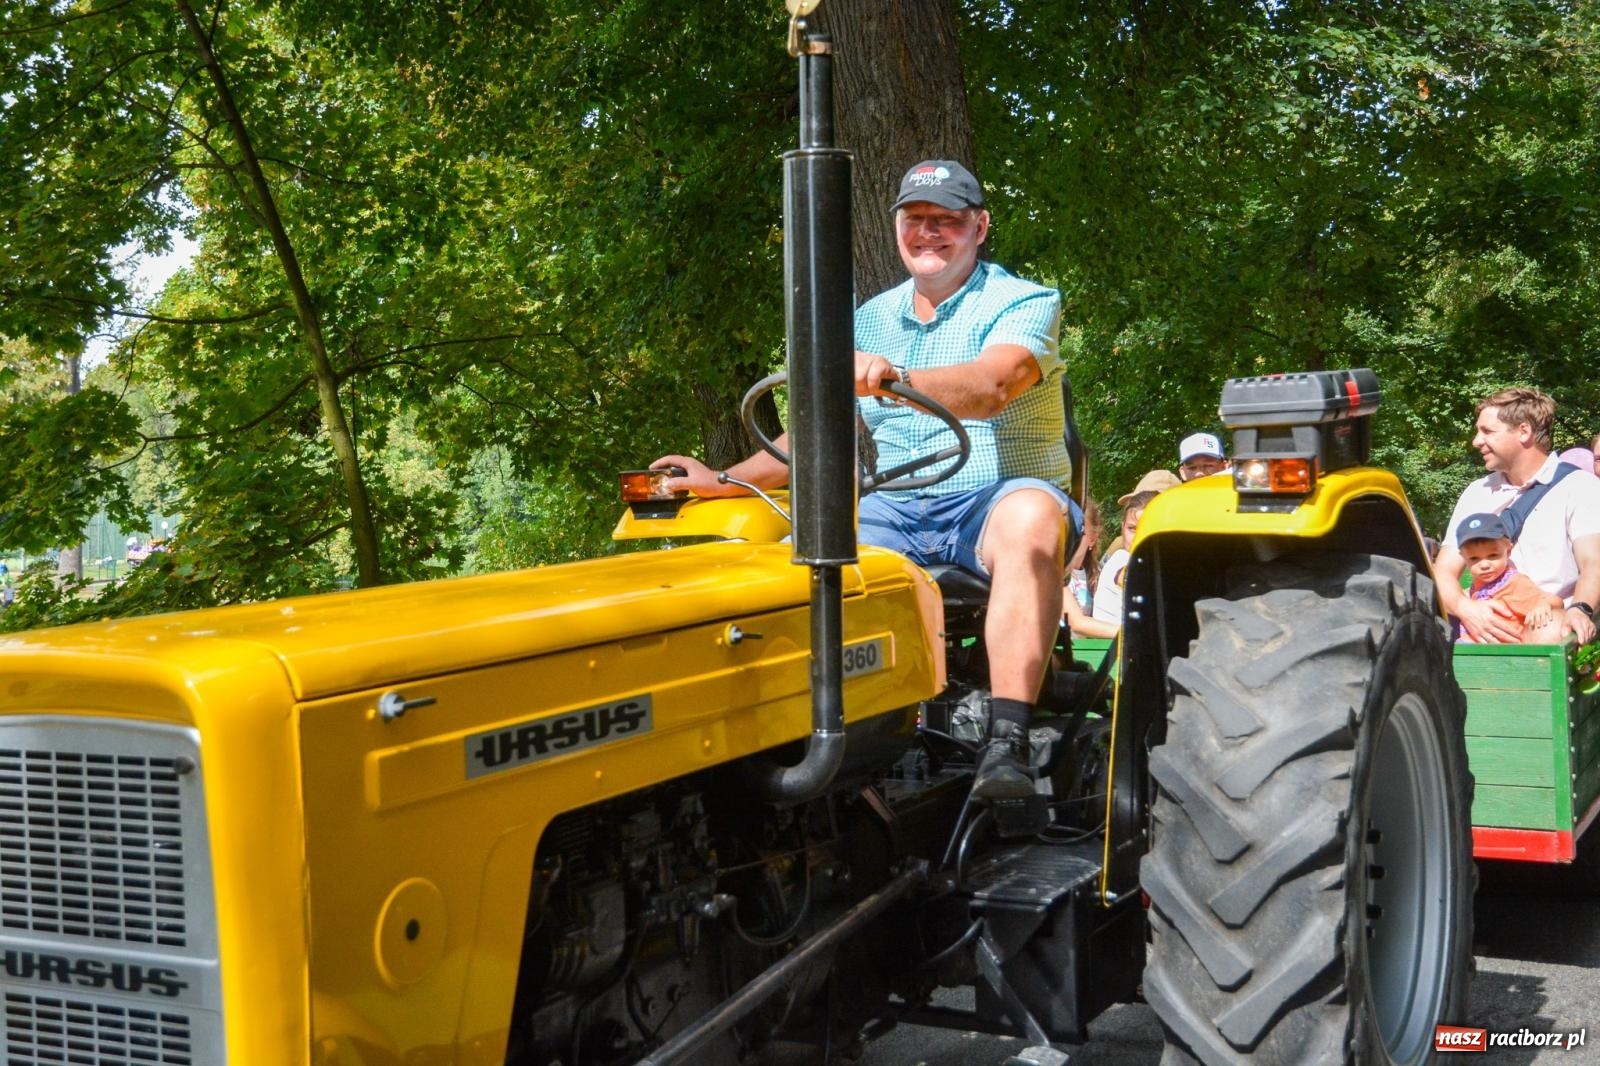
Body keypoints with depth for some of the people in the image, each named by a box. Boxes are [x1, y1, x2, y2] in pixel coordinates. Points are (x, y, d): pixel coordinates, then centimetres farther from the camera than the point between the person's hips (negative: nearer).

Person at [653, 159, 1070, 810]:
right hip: (895, 511, 5)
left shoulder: (1024, 303, 1)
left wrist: (893, 379, -41)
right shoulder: (871, 321, 19)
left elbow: (993, 384, -22)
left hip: (998, 496, -4)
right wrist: (725, 481, 5)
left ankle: (1006, 743, -44)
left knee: (1031, 518, -39)